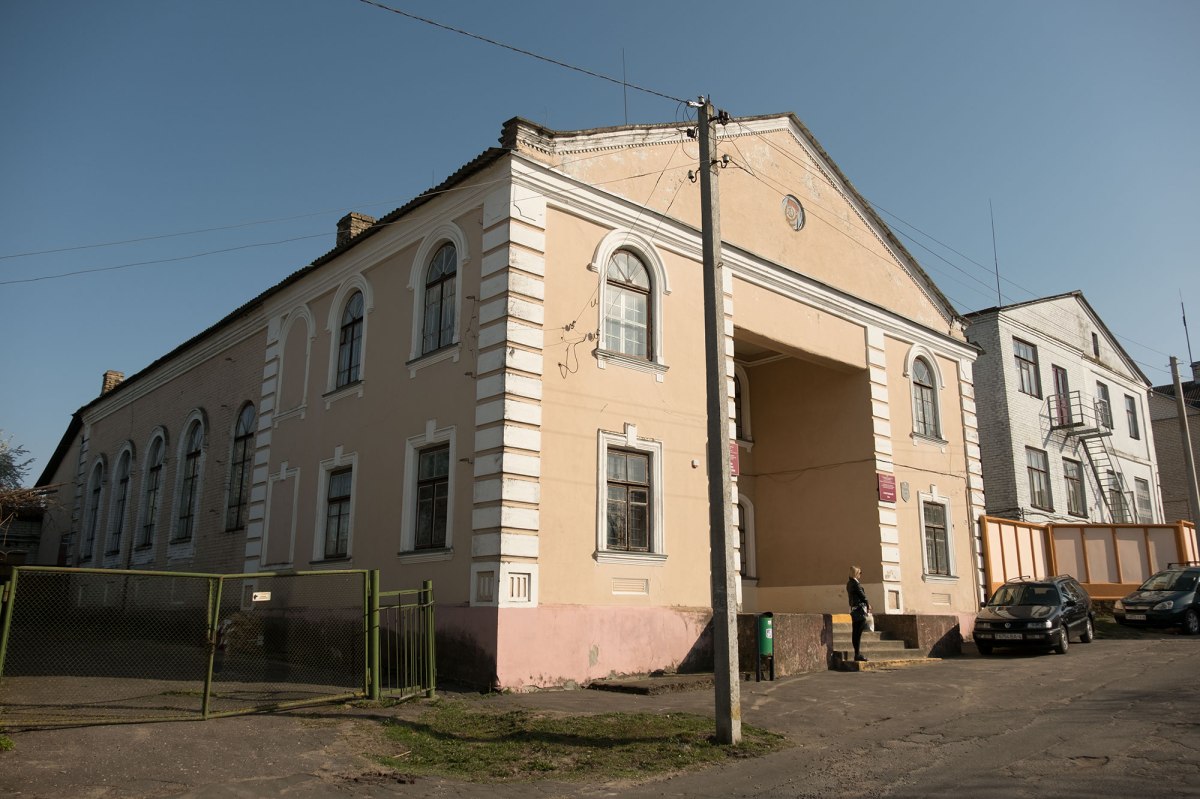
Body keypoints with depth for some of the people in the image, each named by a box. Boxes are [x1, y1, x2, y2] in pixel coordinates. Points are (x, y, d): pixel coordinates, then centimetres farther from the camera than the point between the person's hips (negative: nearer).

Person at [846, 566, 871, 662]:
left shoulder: (849, 583, 14)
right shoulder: (855, 584, -14)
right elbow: (862, 595, -9)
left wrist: (867, 604, 13)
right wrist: (868, 605, 6)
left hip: (854, 609, 9)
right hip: (860, 608, -9)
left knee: (855, 632, 11)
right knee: (858, 633, -8)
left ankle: (857, 654, 16)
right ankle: (858, 654, -8)